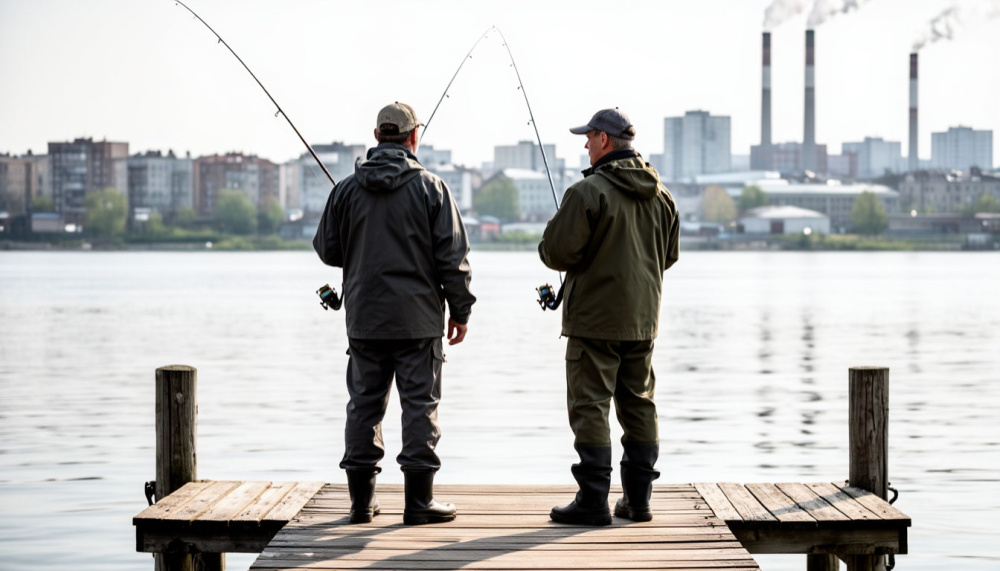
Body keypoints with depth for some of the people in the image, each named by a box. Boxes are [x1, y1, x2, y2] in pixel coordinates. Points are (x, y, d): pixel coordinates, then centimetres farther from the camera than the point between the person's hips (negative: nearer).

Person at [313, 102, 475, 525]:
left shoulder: (346, 189, 2)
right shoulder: (430, 188, -6)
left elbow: (326, 249, 8)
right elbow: (453, 256, -7)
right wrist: (460, 310, 3)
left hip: (364, 318, 3)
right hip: (418, 318, -3)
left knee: (364, 403, 9)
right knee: (420, 404, 1)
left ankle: (361, 500, 12)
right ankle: (418, 501, 0)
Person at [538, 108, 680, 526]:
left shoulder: (589, 192, -15)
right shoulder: (661, 194, 8)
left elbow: (556, 252, -16)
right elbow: (669, 255, 17)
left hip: (595, 318, -7)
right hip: (643, 319, 7)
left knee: (590, 406, -2)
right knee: (638, 405, 12)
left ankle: (593, 500, -4)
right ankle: (638, 498, 15)